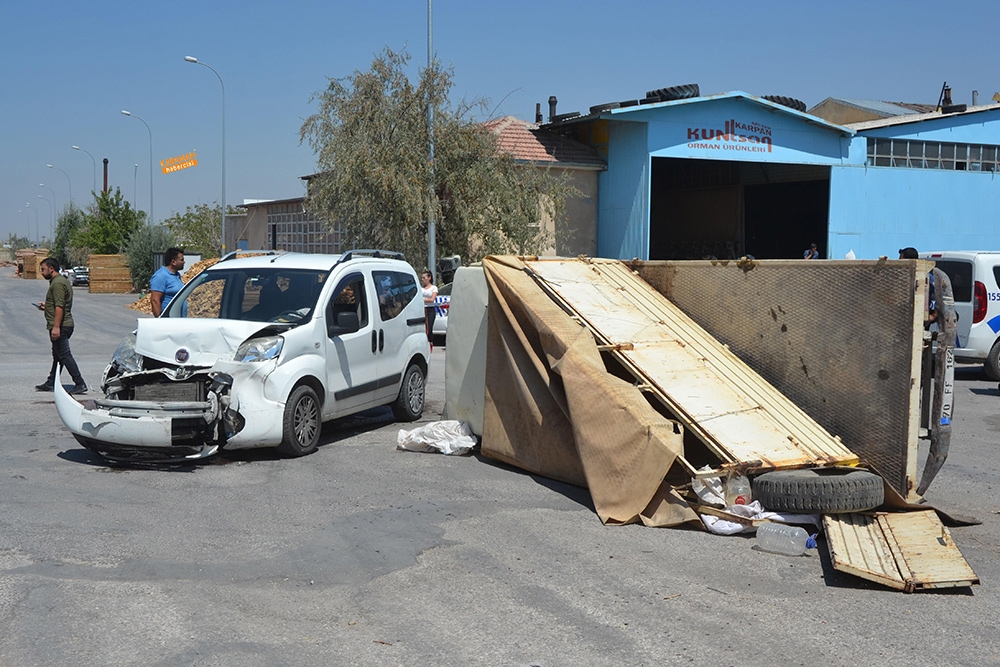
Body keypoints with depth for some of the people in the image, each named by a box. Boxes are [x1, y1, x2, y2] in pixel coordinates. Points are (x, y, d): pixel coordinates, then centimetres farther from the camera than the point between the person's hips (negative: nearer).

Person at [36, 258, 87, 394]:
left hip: (60, 327, -11)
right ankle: (51, 383, 26)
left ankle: (80, 384, -14)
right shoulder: (62, 280, 18)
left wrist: (56, 327, -28)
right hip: (65, 325, 11)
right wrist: (46, 307, 22)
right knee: (57, 355, 17)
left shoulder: (57, 283, -16)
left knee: (64, 355, -11)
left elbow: (60, 307, -24)